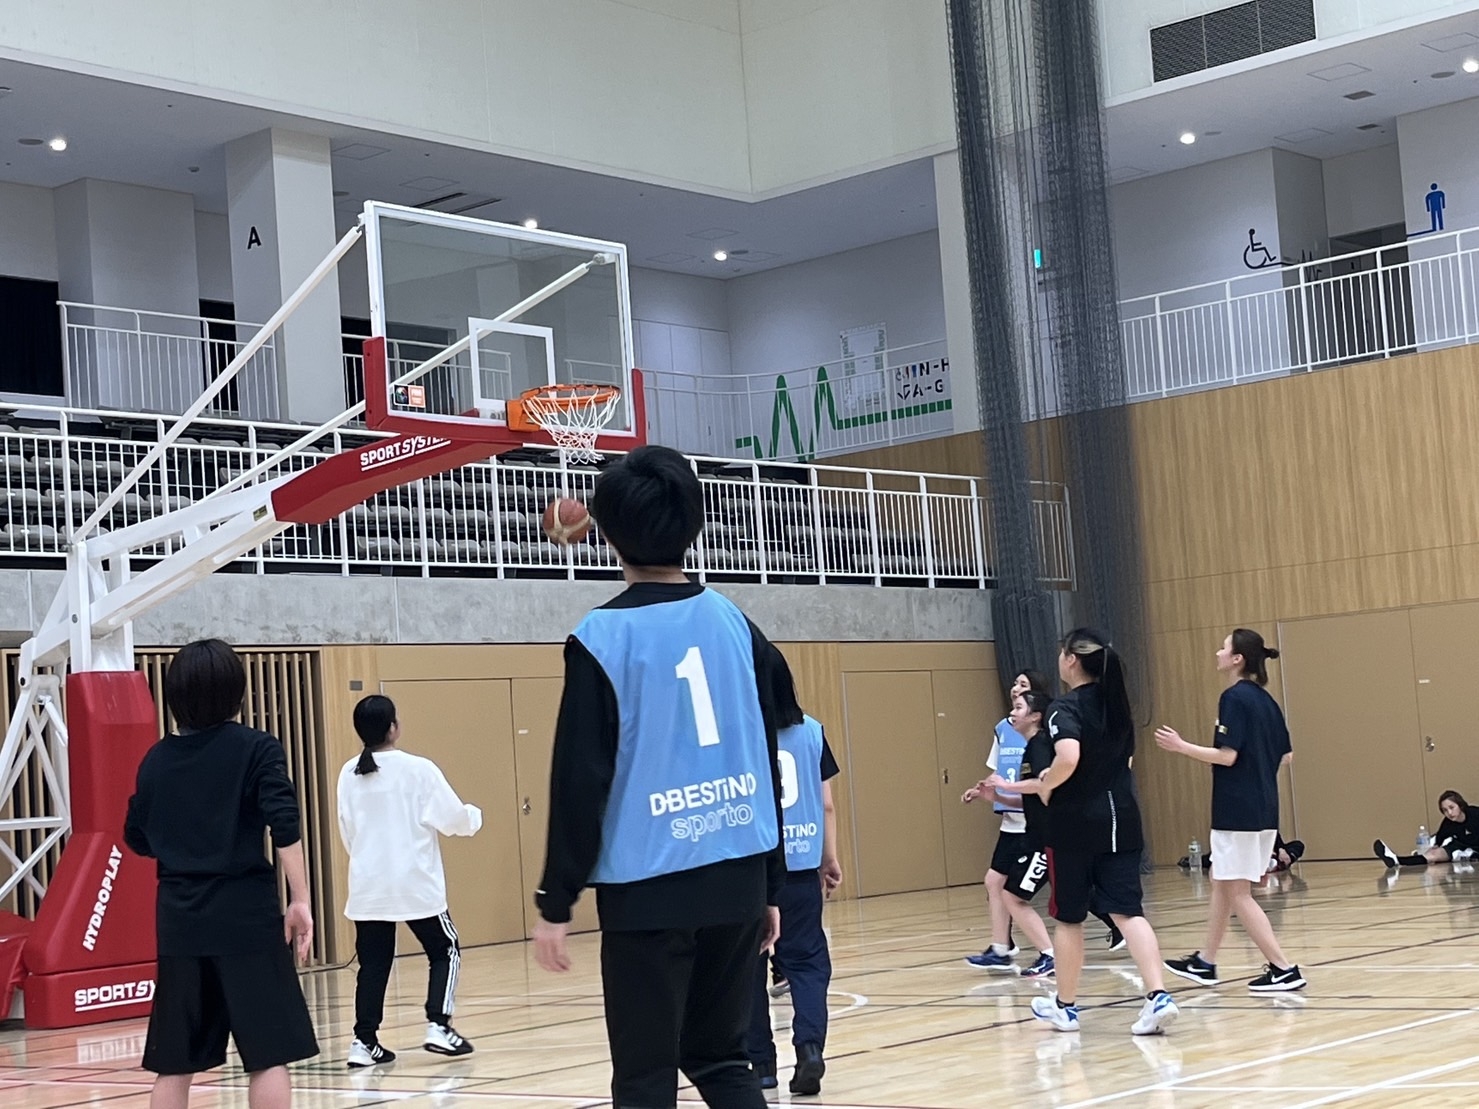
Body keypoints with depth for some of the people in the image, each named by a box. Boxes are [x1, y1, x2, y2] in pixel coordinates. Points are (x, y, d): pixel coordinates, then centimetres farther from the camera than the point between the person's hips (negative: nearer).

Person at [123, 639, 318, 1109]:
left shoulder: (156, 759, 8)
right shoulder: (256, 748, -4)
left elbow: (138, 839, 16)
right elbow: (285, 827, -14)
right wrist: (299, 900, -10)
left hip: (179, 918, 5)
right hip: (245, 911, -4)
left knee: (174, 1063, 10)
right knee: (268, 1054, -1)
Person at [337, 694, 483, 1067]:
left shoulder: (349, 774, 2)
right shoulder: (418, 769, -11)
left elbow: (347, 832, 11)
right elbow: (454, 818, -5)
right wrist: (474, 815, 16)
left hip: (368, 885, 4)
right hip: (415, 883, -4)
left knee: (373, 963, 9)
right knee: (444, 951, 12)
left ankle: (365, 1041, 6)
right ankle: (439, 1026, 1)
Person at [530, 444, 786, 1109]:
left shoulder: (602, 638, -7)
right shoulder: (736, 625, 6)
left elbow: (580, 782, -9)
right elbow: (768, 765, 10)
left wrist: (555, 903, -2)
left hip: (648, 890, -4)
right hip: (737, 878, 4)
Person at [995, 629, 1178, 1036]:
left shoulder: (1065, 708, -13)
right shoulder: (1117, 705, 10)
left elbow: (1068, 759, -31)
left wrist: (1045, 786, -9)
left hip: (1075, 824, -5)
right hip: (1121, 819, 5)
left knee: (1069, 917, 10)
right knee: (1127, 910, 0)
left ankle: (1065, 1006, 22)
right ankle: (1158, 995, -17)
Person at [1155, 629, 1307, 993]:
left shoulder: (1234, 697, -14)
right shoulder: (1265, 699, 11)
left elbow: (1227, 755, -20)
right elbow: (1285, 755, 14)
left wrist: (1181, 747, -12)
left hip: (1237, 810, -9)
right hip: (1263, 808, 9)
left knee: (1237, 893, -3)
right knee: (1222, 883, 19)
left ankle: (1283, 969, -5)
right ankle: (1205, 962, 28)